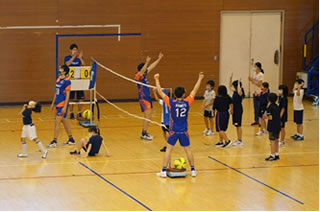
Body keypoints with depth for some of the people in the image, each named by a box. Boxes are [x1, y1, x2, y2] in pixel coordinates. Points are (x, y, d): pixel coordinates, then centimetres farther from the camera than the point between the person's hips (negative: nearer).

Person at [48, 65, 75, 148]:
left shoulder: (67, 81, -14)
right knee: (64, 121, 14)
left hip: (62, 104, -9)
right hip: (58, 104, 9)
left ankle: (54, 141, -4)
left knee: (57, 122, -8)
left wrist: (64, 107, -19)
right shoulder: (58, 79, 12)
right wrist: (53, 103, 19)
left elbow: (67, 95, -16)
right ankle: (71, 139, 22)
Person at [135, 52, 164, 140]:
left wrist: (159, 59, 21)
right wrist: (147, 62, -48)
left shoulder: (144, 75, 10)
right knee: (148, 117, -9)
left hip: (147, 97, 10)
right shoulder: (138, 75, -14)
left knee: (148, 117, 12)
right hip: (143, 98, -10)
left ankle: (144, 133, 17)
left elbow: (152, 67, 18)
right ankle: (144, 134, -5)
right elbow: (142, 71, -36)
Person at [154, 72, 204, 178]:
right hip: (184, 131, 2)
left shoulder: (172, 103, -12)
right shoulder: (187, 102, -8)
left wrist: (157, 79, 3)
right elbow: (194, 91, 3)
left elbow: (160, 92, -6)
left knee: (168, 149, 3)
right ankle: (193, 170, 14)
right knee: (188, 150, 10)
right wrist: (200, 79, 14)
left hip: (173, 131, -1)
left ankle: (164, 171, 1)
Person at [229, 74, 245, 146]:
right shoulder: (235, 91, 9)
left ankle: (240, 141, 0)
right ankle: (238, 139, 21)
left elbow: (239, 92, -42)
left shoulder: (240, 92, -16)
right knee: (236, 125, 13)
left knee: (238, 125, -4)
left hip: (239, 110, -9)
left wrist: (239, 83, -34)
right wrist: (230, 79, 13)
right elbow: (230, 86, 24)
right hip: (235, 109, 9)